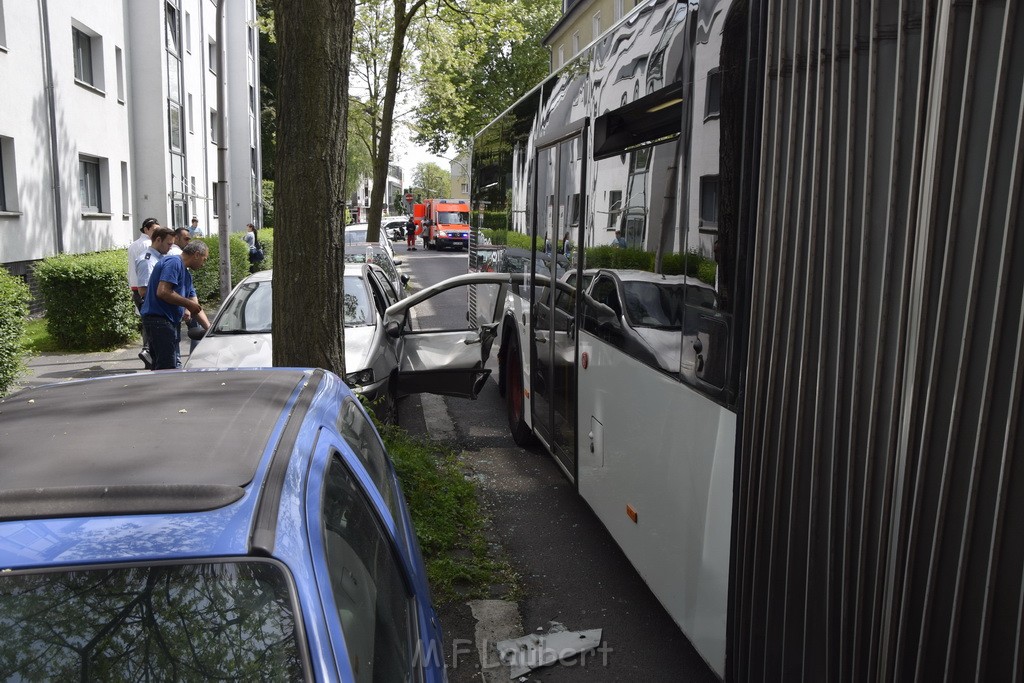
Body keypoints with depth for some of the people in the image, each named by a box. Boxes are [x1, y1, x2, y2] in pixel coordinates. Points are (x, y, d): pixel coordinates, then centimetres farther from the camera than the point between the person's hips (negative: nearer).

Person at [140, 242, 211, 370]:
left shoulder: (186, 273, 20)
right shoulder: (173, 263, -10)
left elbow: (196, 306, 18)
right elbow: (163, 292, -23)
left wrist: (210, 329, 11)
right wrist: (188, 303, -14)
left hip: (171, 321, 10)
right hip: (159, 320, -10)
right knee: (167, 368, -12)